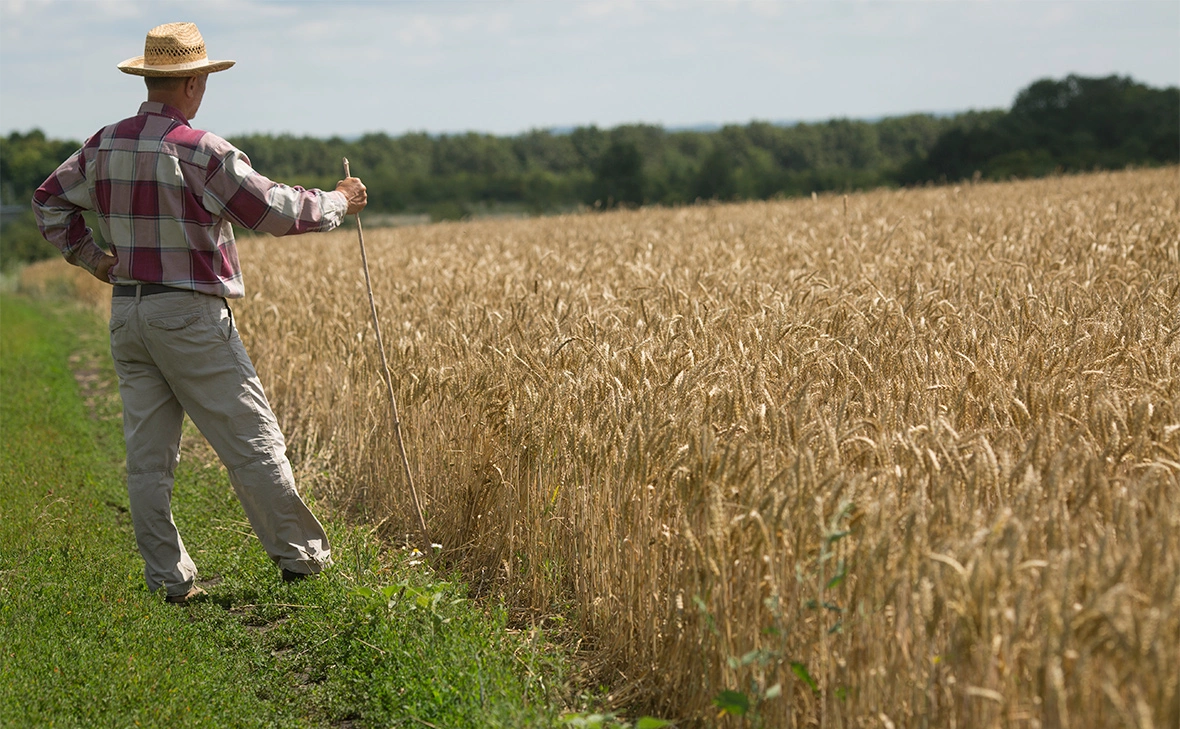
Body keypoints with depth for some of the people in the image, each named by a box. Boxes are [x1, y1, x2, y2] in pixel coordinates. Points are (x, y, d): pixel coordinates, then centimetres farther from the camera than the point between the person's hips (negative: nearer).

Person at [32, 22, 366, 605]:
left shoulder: (105, 146, 7)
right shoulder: (200, 151, -15)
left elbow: (49, 200, 19)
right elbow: (276, 211, -12)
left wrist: (88, 256, 19)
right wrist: (339, 202, 3)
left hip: (127, 312, 7)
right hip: (189, 315, -7)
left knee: (147, 455, 8)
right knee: (252, 442, 3)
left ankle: (169, 579, 12)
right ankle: (300, 556, 13)